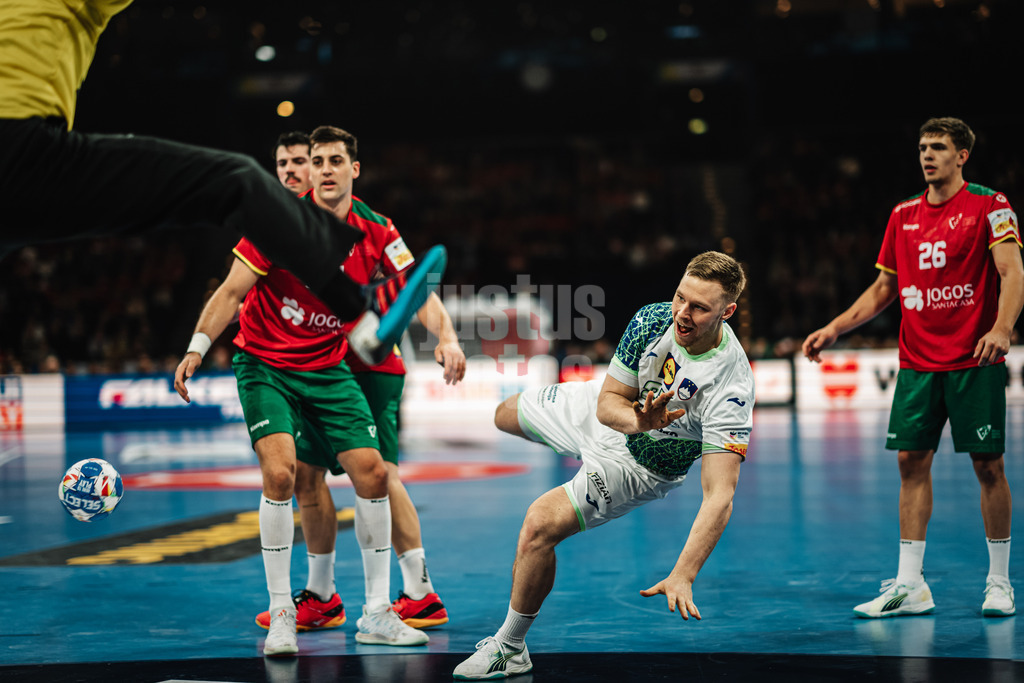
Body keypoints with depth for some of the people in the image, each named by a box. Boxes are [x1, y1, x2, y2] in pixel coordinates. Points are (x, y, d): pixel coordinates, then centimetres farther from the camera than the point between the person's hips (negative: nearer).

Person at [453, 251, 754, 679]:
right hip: (599, 415, 6)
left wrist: (683, 575, -50)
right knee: (507, 415, 28)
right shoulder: (653, 319, -25)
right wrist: (637, 420, -40)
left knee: (540, 524, -25)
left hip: (639, 467, -5)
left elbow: (719, 495, -40)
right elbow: (608, 401, -16)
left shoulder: (731, 388, -37)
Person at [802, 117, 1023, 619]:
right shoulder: (903, 214, 13)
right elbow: (883, 288, 20)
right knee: (911, 461, 0)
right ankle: (910, 586, 4)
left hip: (975, 361, -5)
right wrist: (833, 330, 11)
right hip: (916, 361, 5)